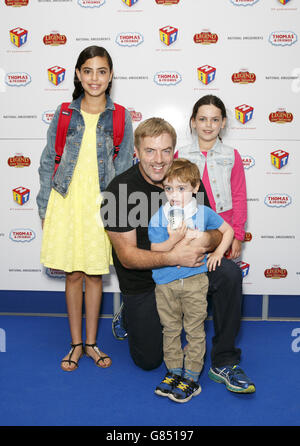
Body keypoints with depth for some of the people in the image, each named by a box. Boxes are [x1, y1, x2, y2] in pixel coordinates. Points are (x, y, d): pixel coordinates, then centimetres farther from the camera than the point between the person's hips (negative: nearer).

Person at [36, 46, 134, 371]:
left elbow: (125, 169, 5)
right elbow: (48, 164, 7)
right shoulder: (64, 115, 4)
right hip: (67, 201, 1)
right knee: (73, 274, 7)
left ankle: (91, 343, 25)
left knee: (95, 274, 9)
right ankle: (76, 344, 23)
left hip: (102, 205, 0)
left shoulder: (120, 118, 2)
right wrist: (44, 209, 4)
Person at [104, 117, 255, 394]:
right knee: (148, 360, 6)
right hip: (142, 281, -2)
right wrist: (173, 257, -38)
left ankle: (224, 362, -10)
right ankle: (130, 316, 39)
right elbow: (127, 255, -22)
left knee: (229, 273, -26)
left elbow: (216, 233, -6)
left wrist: (206, 240, -32)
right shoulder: (120, 190, -20)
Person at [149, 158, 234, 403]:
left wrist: (218, 252, 0)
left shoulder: (204, 213, -1)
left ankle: (192, 378, 16)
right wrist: (174, 239, -22)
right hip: (165, 283, 2)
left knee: (195, 329, 4)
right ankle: (174, 371, 28)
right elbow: (155, 250, -7)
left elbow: (228, 230, 12)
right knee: (170, 329, 13)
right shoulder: (159, 217, -2)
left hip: (195, 280, -1)